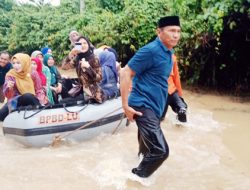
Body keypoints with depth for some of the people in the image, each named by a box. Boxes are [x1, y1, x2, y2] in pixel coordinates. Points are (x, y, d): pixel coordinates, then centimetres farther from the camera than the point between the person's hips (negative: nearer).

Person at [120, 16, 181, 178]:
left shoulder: (169, 52, 10)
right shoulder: (151, 50, -18)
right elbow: (125, 73, -18)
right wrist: (126, 105, -20)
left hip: (154, 107, 9)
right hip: (144, 107, -9)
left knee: (148, 146, 24)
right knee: (160, 150, -14)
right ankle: (137, 178, 8)